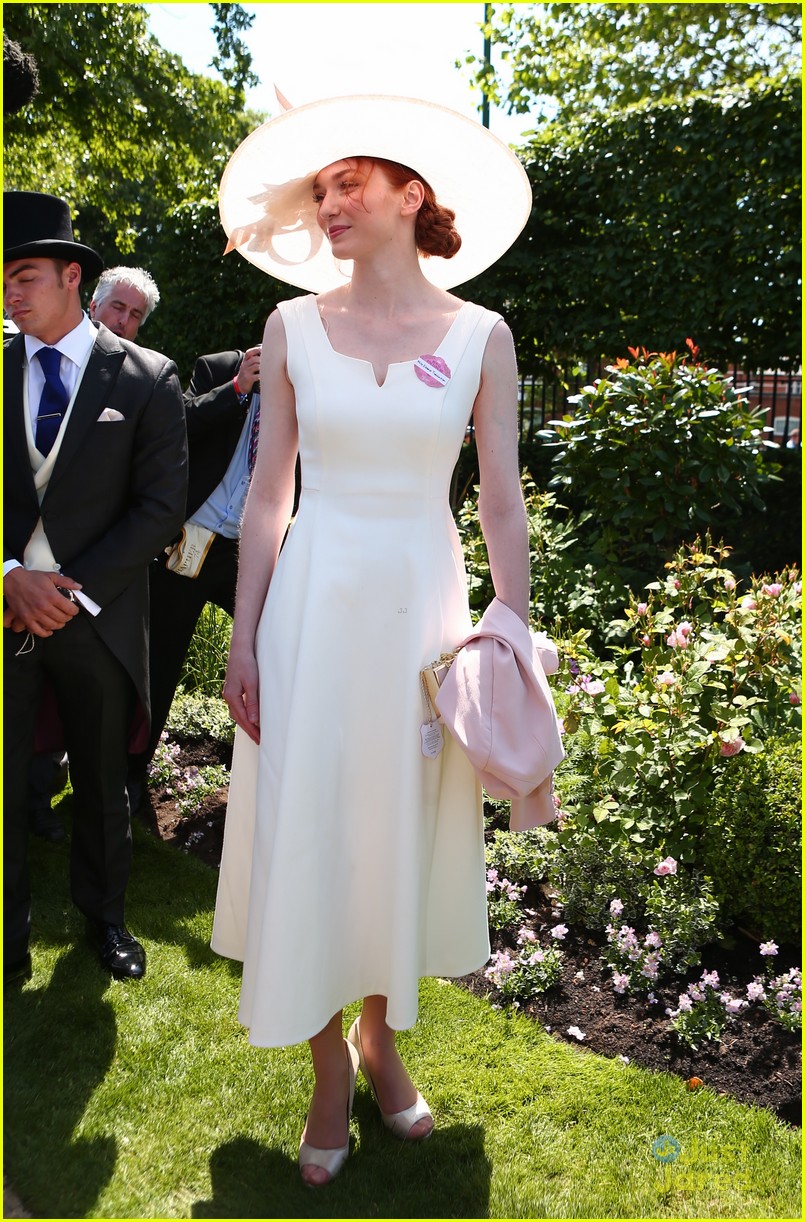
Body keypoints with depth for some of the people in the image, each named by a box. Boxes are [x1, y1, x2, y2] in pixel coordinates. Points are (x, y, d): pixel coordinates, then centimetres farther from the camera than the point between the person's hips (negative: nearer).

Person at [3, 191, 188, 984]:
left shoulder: (146, 379, -1)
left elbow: (162, 505, -7)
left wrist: (75, 590, -13)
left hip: (96, 617, -1)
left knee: (102, 782, 14)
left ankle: (104, 916, 35)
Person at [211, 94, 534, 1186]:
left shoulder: (480, 335, 1)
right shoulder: (293, 328, 3)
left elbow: (503, 502, 0)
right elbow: (268, 492, 2)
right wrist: (245, 637, -2)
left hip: (422, 609, 0)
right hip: (315, 606, 0)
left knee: (407, 833, 11)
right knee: (307, 833, 4)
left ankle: (382, 1038, 35)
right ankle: (330, 1069, 26)